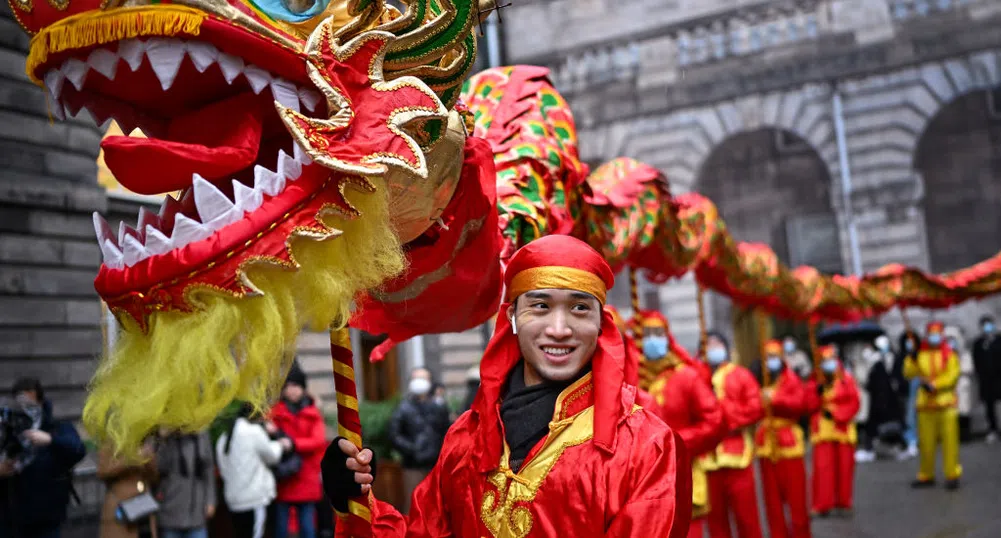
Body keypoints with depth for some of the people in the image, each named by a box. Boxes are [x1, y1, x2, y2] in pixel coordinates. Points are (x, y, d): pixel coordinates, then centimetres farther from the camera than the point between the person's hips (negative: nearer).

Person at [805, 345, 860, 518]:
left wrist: (835, 412, -15)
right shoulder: (814, 382, 5)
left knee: (844, 466, 5)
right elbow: (809, 405, -2)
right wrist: (817, 392, -18)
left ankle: (843, 502, 16)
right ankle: (823, 505, -2)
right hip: (822, 430, 0)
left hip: (843, 428, 0)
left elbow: (854, 403, -4)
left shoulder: (846, 379, 2)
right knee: (823, 467, -6)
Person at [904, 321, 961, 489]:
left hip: (946, 403, -2)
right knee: (926, 441, 7)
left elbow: (952, 375, -8)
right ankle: (926, 476, 17)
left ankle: (952, 475, 1)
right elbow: (909, 373, -1)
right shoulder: (920, 355, 9)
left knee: (949, 440, -5)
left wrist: (934, 384, -18)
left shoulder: (950, 355, 3)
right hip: (925, 404, 3)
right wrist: (912, 358, -15)